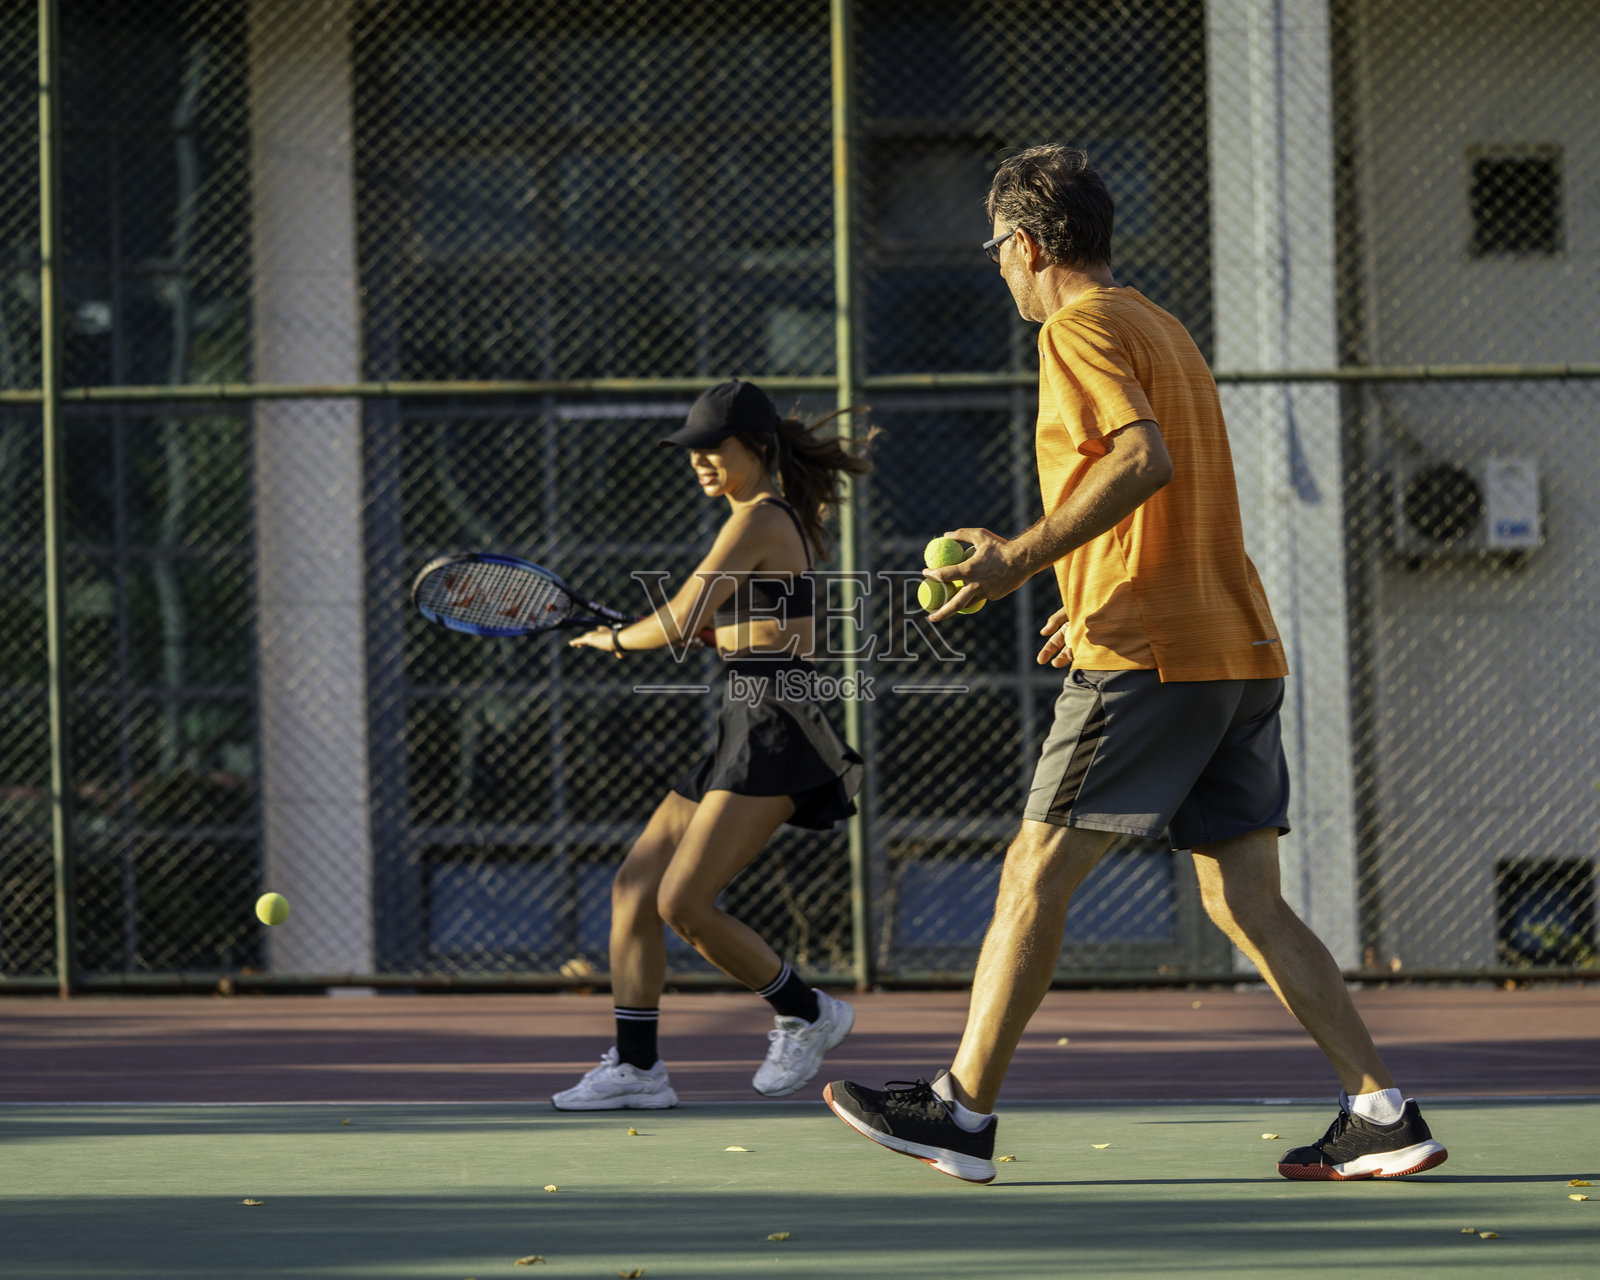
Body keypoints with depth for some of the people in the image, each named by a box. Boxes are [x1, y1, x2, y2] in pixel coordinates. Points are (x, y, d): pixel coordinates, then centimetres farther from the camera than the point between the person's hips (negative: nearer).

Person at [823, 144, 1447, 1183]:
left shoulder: (1082, 327, -6)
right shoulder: (1161, 328, 23)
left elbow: (1142, 460, -22)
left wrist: (1023, 558, -20)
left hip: (1148, 658, -9)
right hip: (1240, 647, 9)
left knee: (1037, 875, -3)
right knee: (1247, 903, 6)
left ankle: (962, 1113, 0)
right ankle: (1383, 1111, -2)